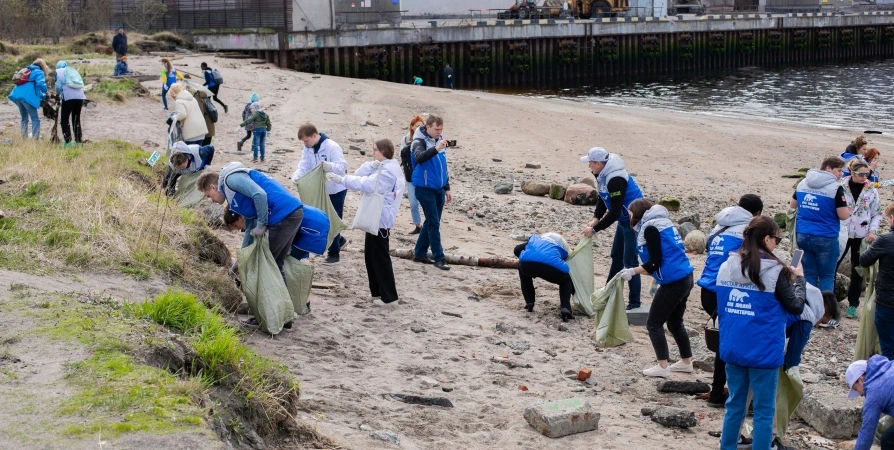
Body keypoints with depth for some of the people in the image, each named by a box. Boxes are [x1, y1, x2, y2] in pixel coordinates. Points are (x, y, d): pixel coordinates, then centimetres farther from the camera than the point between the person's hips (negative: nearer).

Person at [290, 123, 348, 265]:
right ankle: (339, 240, 38)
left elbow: (343, 166, -30)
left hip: (336, 190, -7)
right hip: (320, 190, 7)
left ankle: (334, 253, 9)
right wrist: (296, 175, -31)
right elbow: (304, 166, -8)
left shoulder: (332, 146, -24)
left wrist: (330, 166, -51)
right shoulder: (308, 149, -3)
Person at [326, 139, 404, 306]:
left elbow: (366, 184, -26)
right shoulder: (381, 167, 16)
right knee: (370, 256, 14)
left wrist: (341, 179, -28)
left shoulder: (389, 170, -15)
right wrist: (370, 166, -14)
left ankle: (389, 296, 0)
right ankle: (377, 291, 22)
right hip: (374, 217, 10)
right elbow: (359, 175, 5)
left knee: (380, 257, -5)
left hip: (381, 219, -10)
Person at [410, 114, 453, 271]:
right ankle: (439, 258, -3)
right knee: (434, 223, -7)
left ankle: (420, 253, 23)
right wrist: (436, 149, -48)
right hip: (425, 188, -7)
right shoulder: (420, 141, -12)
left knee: (431, 222, 12)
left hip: (438, 188, 7)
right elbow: (419, 157, -34)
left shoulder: (439, 141, 9)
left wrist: (447, 188, 19)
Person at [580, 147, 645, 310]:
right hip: (624, 220, 11)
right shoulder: (603, 175, 0)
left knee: (629, 262, -8)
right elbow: (603, 200, 10)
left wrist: (595, 229, -24)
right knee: (616, 256, 20)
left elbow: (614, 212, -30)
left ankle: (634, 303, -1)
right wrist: (595, 219, -5)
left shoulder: (615, 179, -30)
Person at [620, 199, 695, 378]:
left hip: (673, 282, -9)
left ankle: (662, 366, 1)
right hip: (684, 278, 9)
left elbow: (655, 262, -16)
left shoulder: (650, 228, -12)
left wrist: (632, 271, -9)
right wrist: (658, 278, 19)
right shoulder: (663, 222, 16)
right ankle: (686, 362, 29)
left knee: (653, 323, 1)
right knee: (675, 322, 21)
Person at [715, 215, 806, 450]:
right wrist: (799, 278, 9)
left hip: (733, 349, 5)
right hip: (763, 351, -5)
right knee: (764, 411, 5)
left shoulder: (726, 267, 3)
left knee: (735, 406, 16)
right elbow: (796, 307, -4)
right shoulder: (775, 271, -13)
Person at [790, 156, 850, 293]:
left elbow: (792, 204, 19)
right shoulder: (835, 188, -12)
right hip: (826, 238, -5)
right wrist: (848, 209, 8)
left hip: (803, 235, 5)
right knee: (826, 276, 5)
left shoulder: (802, 183, 7)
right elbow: (843, 215, -12)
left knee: (808, 274, 11)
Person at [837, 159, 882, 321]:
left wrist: (872, 230, -8)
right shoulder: (841, 187, -8)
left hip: (861, 236, 1)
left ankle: (853, 304, 16)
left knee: (857, 271, 6)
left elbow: (877, 213, 5)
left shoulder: (871, 190, -1)